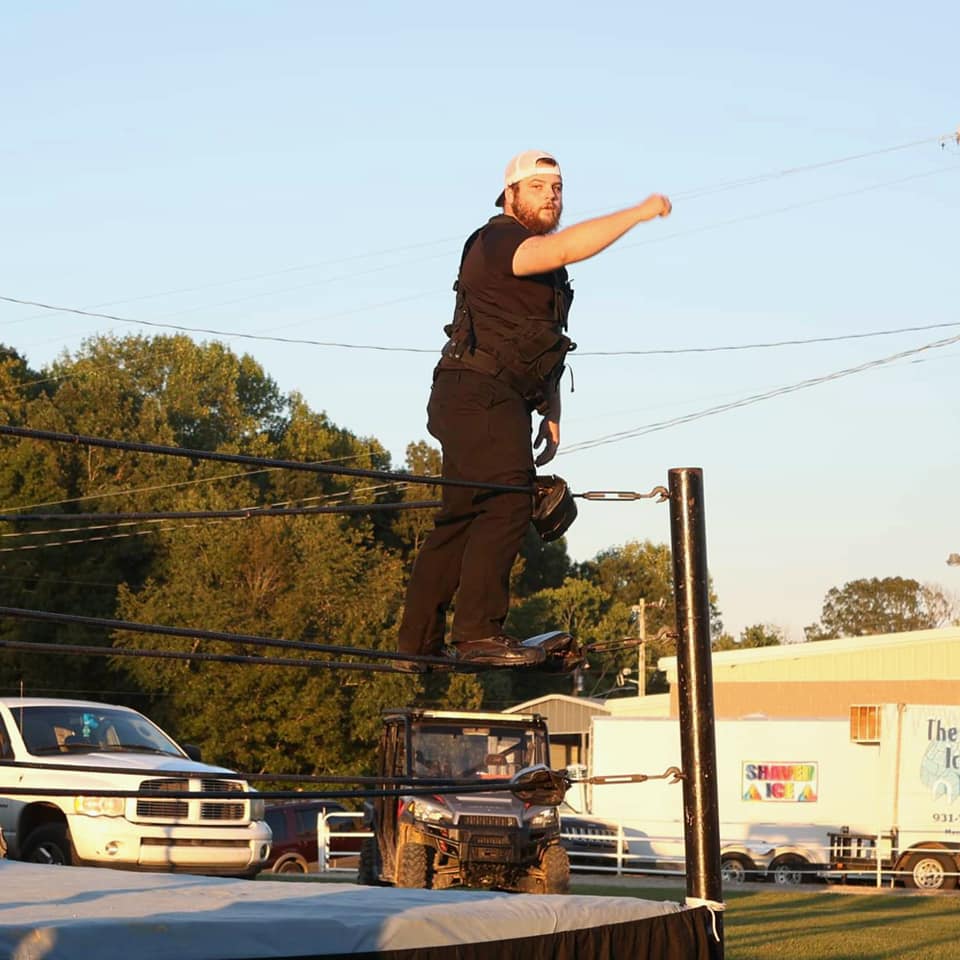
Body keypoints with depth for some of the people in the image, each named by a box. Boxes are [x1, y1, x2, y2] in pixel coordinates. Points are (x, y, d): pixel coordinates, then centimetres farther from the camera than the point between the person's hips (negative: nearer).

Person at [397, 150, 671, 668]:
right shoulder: (497, 241, -10)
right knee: (507, 504, -20)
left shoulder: (541, 264, 23)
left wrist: (552, 414, 20)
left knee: (461, 519, 10)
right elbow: (565, 247, -29)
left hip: (501, 405, 10)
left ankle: (417, 644, 12)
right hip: (479, 391, -10)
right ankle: (478, 632, -24)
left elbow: (545, 348, 28)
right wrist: (638, 213, -24)